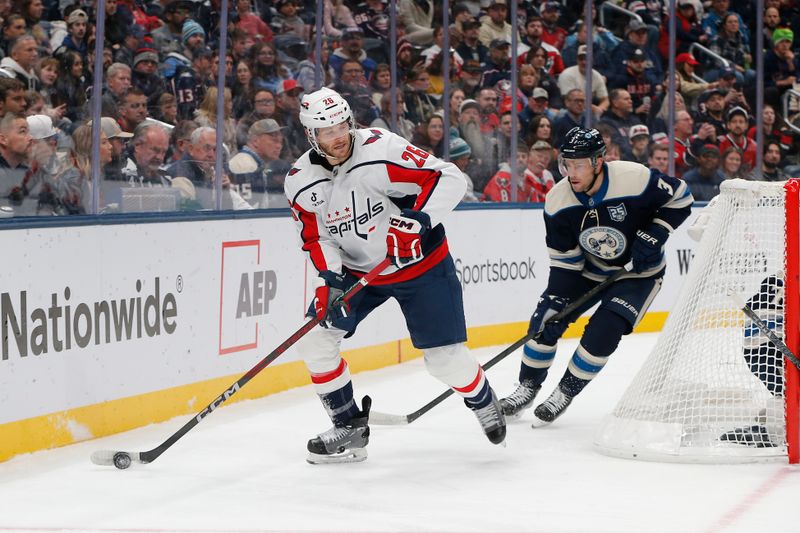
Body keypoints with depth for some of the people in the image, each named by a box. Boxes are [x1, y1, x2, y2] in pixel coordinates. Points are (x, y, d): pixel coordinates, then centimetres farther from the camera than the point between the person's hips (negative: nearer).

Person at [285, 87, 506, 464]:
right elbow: (316, 237, -1)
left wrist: (419, 218, -37)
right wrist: (330, 278, -19)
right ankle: (349, 427, 8)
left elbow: (451, 179, -25)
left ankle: (482, 401, 29)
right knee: (314, 338, -7)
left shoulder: (381, 150, -25)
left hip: (421, 264, -4)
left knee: (445, 358, -5)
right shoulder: (301, 183, -11)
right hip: (356, 270, 5)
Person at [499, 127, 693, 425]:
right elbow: (564, 259, -8)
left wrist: (655, 234, -23)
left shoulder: (636, 180, -30)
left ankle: (566, 392, -1)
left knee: (603, 331, -20)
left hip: (639, 273, -4)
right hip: (589, 269, 4)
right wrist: (556, 297, -18)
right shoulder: (558, 201, -17)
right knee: (546, 319, -8)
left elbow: (679, 197, -13)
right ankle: (528, 388, 11)